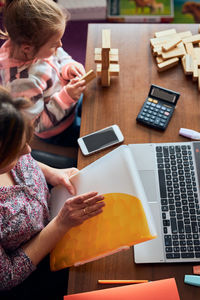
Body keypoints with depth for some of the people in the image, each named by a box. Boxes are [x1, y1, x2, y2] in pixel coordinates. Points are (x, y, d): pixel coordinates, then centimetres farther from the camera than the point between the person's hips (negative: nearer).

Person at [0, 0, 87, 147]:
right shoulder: (21, 81, -41)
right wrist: (66, 97, -37)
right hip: (59, 131, -7)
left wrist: (68, 68, -20)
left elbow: (60, 56, 3)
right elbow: (38, 124, -30)